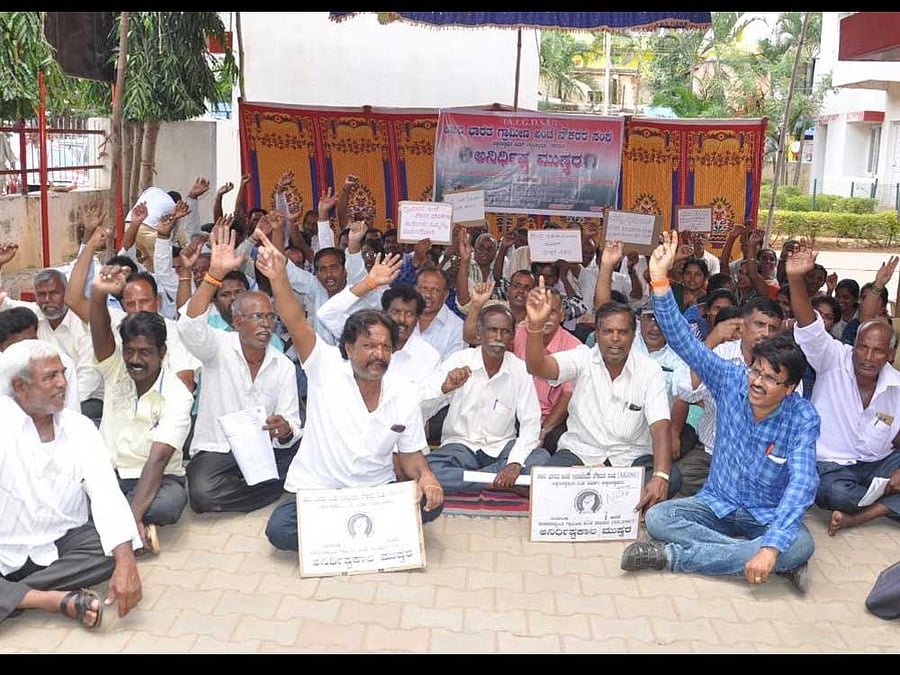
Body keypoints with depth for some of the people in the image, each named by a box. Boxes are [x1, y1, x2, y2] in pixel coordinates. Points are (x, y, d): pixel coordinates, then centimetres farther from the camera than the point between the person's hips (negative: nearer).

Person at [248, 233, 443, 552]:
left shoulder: (404, 394, -1)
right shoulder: (327, 369, -8)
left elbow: (410, 454, 7)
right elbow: (297, 325, -24)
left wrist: (425, 475, -16)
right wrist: (278, 277, -40)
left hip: (378, 492, 2)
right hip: (315, 491, -2)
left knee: (431, 502, -23)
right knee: (279, 529, -28)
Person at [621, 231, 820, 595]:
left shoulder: (803, 418, -18)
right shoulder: (732, 380, -10)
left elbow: (802, 482, -30)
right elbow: (682, 340, -17)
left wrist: (771, 545, -43)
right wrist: (660, 278, -30)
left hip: (768, 516, -2)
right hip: (716, 505, 2)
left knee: (800, 545, -35)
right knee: (657, 517, -24)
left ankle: (675, 556, -29)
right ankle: (762, 558, -26)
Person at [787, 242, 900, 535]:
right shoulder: (834, 360, -10)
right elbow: (809, 327, -27)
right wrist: (796, 279, -42)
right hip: (833, 465, -3)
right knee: (833, 492, -36)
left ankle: (855, 517, -21)